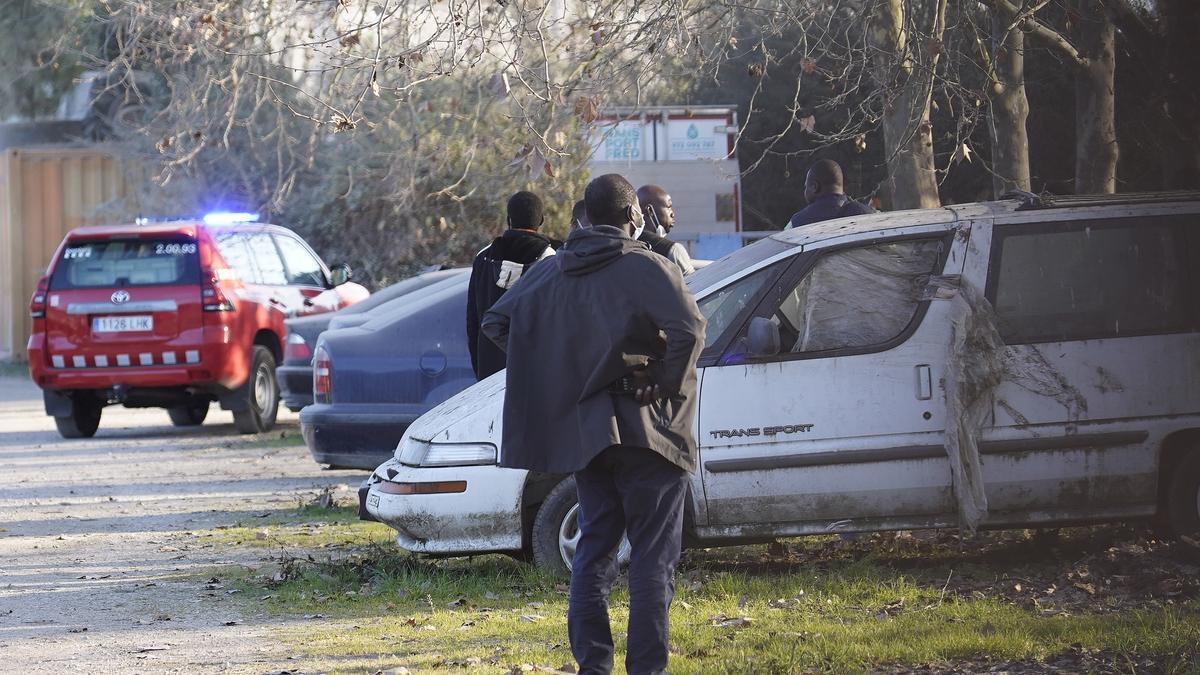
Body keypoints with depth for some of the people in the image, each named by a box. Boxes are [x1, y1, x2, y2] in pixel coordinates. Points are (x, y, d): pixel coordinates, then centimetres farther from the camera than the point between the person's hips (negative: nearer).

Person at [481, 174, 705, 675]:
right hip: (646, 430, -6)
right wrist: (669, 387, -11)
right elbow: (689, 329, -25)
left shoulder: (553, 271, 9)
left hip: (582, 429, 6)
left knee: (593, 549, 14)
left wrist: (551, 378, 11)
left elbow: (496, 322, 13)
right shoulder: (646, 268, -11)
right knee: (652, 555, -1)